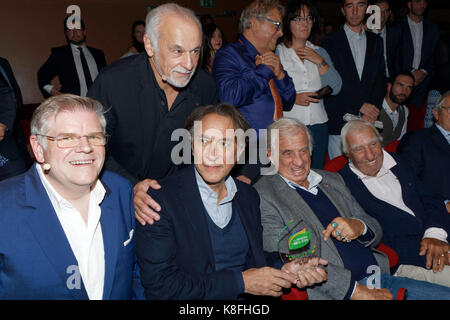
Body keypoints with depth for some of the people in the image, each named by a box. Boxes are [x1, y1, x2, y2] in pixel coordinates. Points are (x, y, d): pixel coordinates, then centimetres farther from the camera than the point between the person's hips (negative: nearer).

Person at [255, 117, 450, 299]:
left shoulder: (332, 180, 17)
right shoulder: (263, 195, -4)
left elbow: (376, 231, 17)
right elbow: (287, 259, -14)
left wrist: (359, 226, -8)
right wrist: (355, 290, -17)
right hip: (333, 293, -6)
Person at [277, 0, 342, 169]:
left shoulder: (319, 52, 14)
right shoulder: (276, 52, 0)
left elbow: (336, 88, 4)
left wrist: (320, 62, -3)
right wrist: (293, 98, -17)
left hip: (318, 125, 4)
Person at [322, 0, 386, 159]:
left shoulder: (376, 42, 16)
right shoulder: (331, 41, 3)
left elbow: (380, 80, 10)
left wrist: (372, 110, -6)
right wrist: (360, 106, -10)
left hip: (368, 122, 3)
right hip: (339, 122, -3)